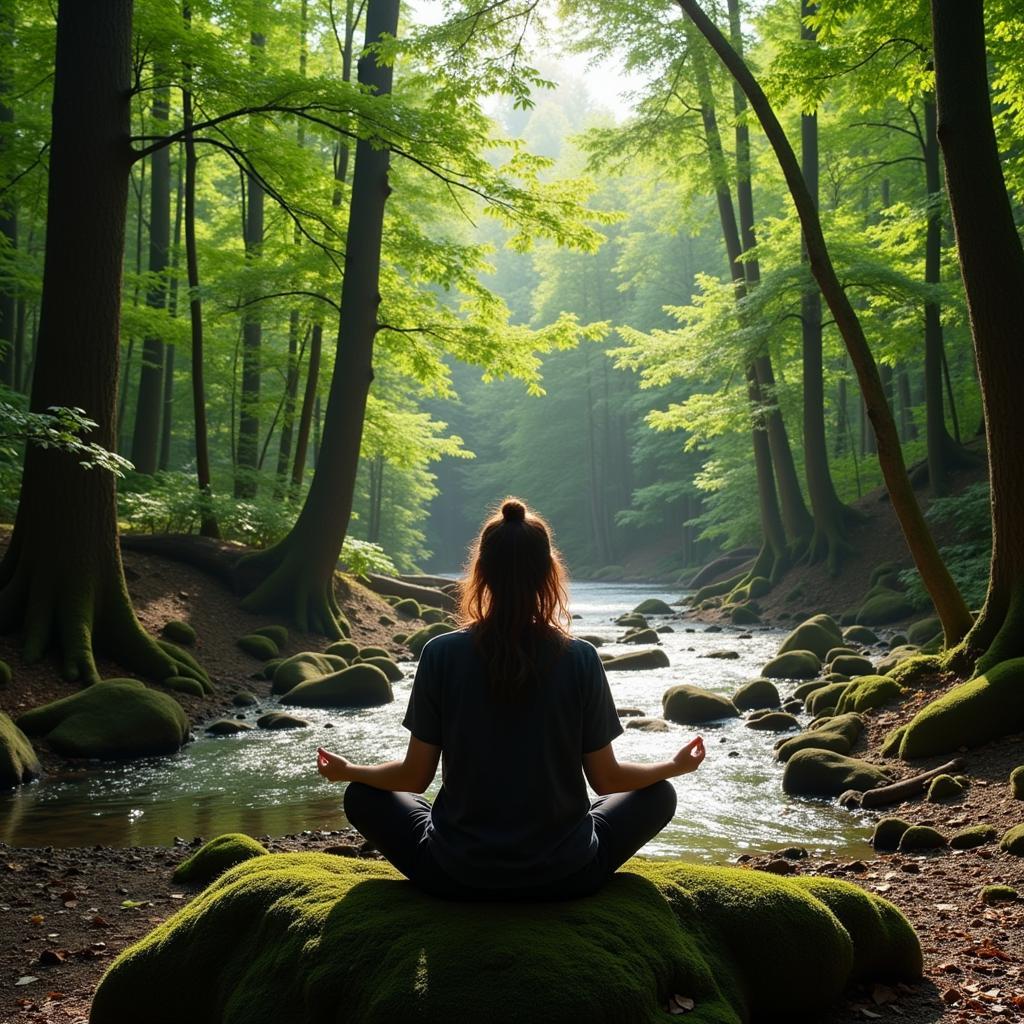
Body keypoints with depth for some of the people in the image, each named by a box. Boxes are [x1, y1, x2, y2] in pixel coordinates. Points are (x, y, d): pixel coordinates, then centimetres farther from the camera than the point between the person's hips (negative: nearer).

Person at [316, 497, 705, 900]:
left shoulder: (441, 654, -12)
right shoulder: (580, 658, -12)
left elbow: (414, 777, -5)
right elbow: (607, 779, -5)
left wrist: (347, 771, 15)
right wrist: (676, 765, 15)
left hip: (457, 878, 0)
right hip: (565, 877, 1)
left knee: (362, 797, 22)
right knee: (658, 795, 22)